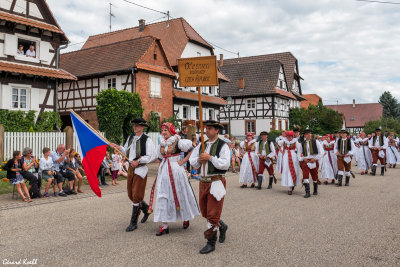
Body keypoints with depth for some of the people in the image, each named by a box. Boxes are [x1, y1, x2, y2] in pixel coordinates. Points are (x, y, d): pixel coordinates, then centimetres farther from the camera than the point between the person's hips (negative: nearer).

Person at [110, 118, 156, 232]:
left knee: (136, 196, -5)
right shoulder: (131, 138, 10)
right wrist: (117, 147, 2)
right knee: (130, 195, 14)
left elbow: (152, 156, -15)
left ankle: (133, 223, 7)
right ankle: (146, 209, 39)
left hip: (140, 169, -7)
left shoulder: (147, 140, -12)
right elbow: (126, 152, 18)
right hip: (131, 168, 7)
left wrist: (138, 161, -18)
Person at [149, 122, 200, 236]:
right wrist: (162, 164, 15)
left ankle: (186, 218, 29)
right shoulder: (162, 143, 9)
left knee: (179, 194, 6)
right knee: (163, 195, 0)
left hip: (176, 170, -5)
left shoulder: (177, 141, -10)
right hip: (164, 171, 6)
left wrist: (184, 161, -14)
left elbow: (192, 150, -13)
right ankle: (165, 225, 3)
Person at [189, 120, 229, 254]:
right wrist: (198, 160, -8)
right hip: (203, 182, 7)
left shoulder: (222, 145, -8)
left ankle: (211, 243, 8)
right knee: (205, 212, 16)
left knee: (212, 214, -4)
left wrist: (210, 157, -20)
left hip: (216, 182, -7)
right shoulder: (201, 145, 12)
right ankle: (221, 226, 41)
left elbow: (225, 164, -18)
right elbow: (192, 162, 12)